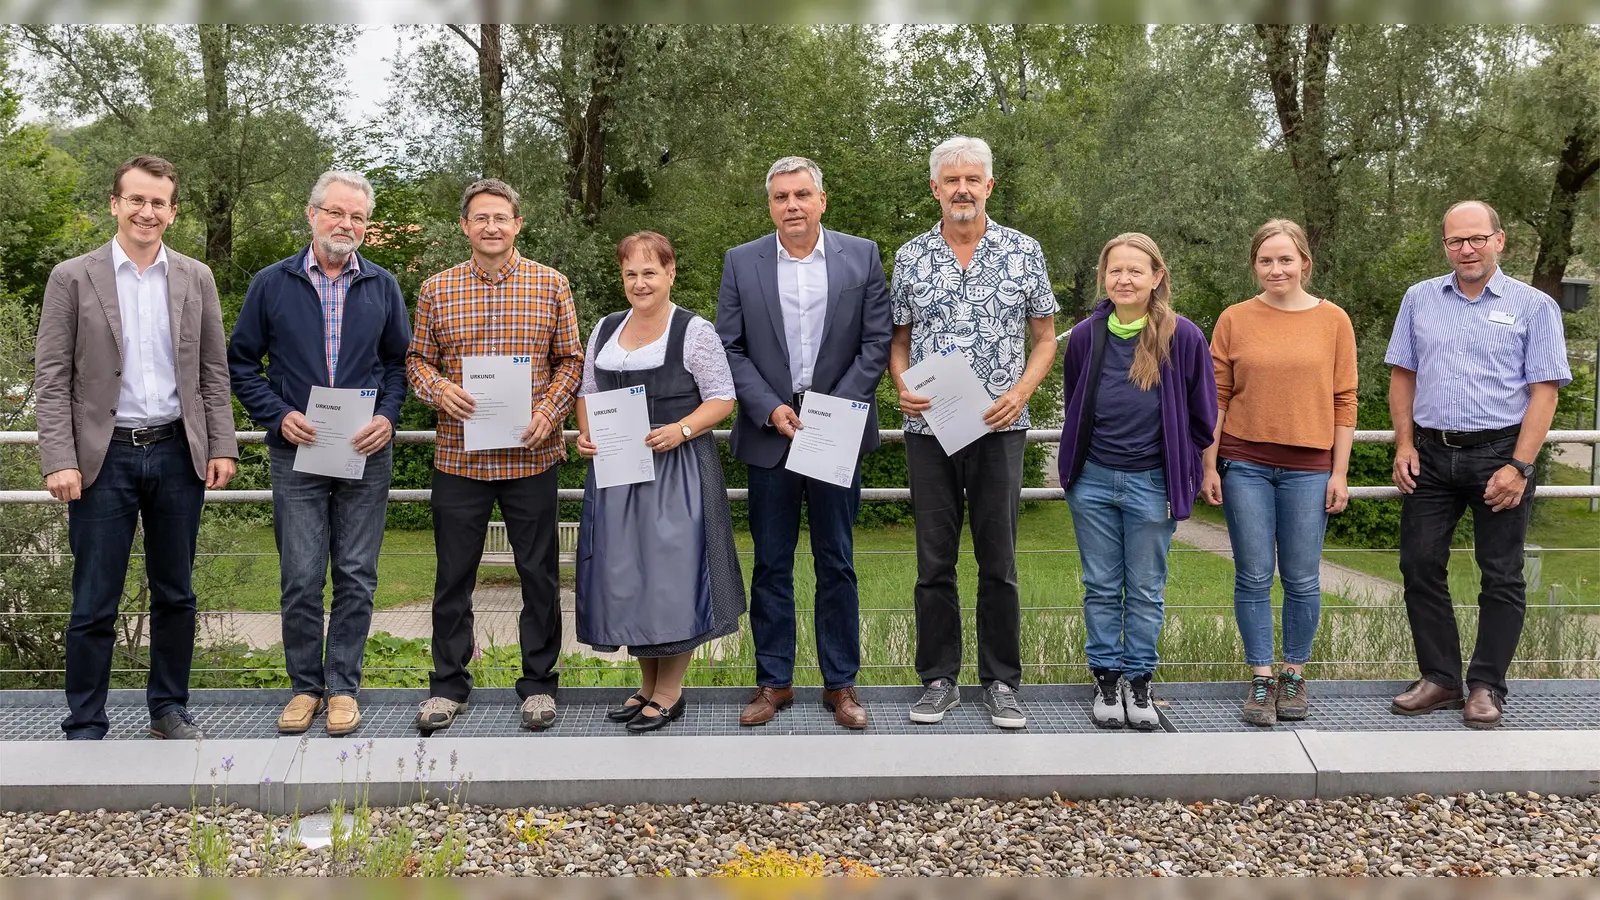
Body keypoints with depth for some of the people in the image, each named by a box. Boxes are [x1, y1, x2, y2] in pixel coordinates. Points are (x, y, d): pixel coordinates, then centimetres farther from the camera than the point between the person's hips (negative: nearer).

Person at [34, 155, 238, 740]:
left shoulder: (196, 279, 7)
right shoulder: (72, 278, -1)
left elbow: (213, 371, 9)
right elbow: (52, 378, -3)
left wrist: (222, 447, 2)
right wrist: (59, 461, -11)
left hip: (177, 454, 3)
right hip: (105, 456, -2)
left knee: (175, 594, 12)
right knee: (94, 604, 2)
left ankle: (169, 709, 26)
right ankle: (85, 727, 14)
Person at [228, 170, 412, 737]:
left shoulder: (382, 287, 7)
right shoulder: (271, 285, 3)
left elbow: (399, 361, 12)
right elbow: (241, 362, 7)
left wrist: (388, 418, -4)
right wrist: (278, 416, -7)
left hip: (366, 455, 1)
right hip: (296, 453, -1)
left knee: (356, 577, 4)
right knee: (301, 579, 1)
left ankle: (343, 685, 15)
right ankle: (305, 685, 16)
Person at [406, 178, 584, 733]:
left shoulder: (550, 285, 3)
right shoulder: (436, 290, 6)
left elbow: (571, 360, 5)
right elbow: (416, 359, 11)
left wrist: (550, 410, -10)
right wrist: (439, 390, -10)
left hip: (531, 455, -1)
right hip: (459, 456, 1)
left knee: (539, 573, 6)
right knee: (454, 575, 8)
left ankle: (538, 682, 21)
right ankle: (448, 683, 22)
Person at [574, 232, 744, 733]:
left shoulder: (695, 332, -4)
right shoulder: (605, 330, 13)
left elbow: (722, 399, -6)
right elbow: (587, 393, 19)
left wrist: (681, 430, -20)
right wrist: (586, 434, 0)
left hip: (676, 467, -5)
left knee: (671, 572, -3)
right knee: (625, 575, 9)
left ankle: (670, 692, 10)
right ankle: (647, 685, 24)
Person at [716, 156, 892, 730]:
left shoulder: (862, 256, 2)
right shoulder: (741, 262, 4)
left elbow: (877, 343, 0)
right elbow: (729, 347, 3)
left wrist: (836, 409, -10)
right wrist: (769, 408, -10)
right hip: (768, 432, 1)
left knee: (837, 563, 6)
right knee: (771, 563, 7)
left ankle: (840, 683, 16)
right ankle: (774, 681, 17)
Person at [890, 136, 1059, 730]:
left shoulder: (1023, 252, 4)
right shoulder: (909, 257, 7)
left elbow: (1045, 337, 8)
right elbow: (899, 340, 13)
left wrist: (1021, 392, -9)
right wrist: (902, 385, -7)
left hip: (998, 428, -1)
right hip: (928, 428, 1)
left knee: (999, 562, 2)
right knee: (934, 561, 6)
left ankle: (1001, 683, 14)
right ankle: (939, 680, 17)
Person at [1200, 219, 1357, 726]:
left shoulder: (1333, 321, 3)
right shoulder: (1235, 320, 3)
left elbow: (1344, 402, 4)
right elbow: (1217, 398, 5)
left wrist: (1339, 473, 1)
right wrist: (1210, 466, 2)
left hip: (1308, 467, 0)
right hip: (1244, 463, 0)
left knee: (1302, 579, 6)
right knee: (1254, 577, 4)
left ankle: (1295, 674, 21)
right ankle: (1261, 678, 14)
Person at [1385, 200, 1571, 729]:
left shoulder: (1532, 306, -1)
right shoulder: (1419, 299, 9)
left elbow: (1544, 392, -6)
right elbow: (1402, 376, 13)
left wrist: (1519, 466, -15)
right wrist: (1405, 444, 2)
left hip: (1499, 453, -3)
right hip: (1430, 454, 3)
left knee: (1501, 576, 3)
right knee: (1420, 566, 4)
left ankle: (1486, 688, 13)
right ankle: (1440, 679, 16)